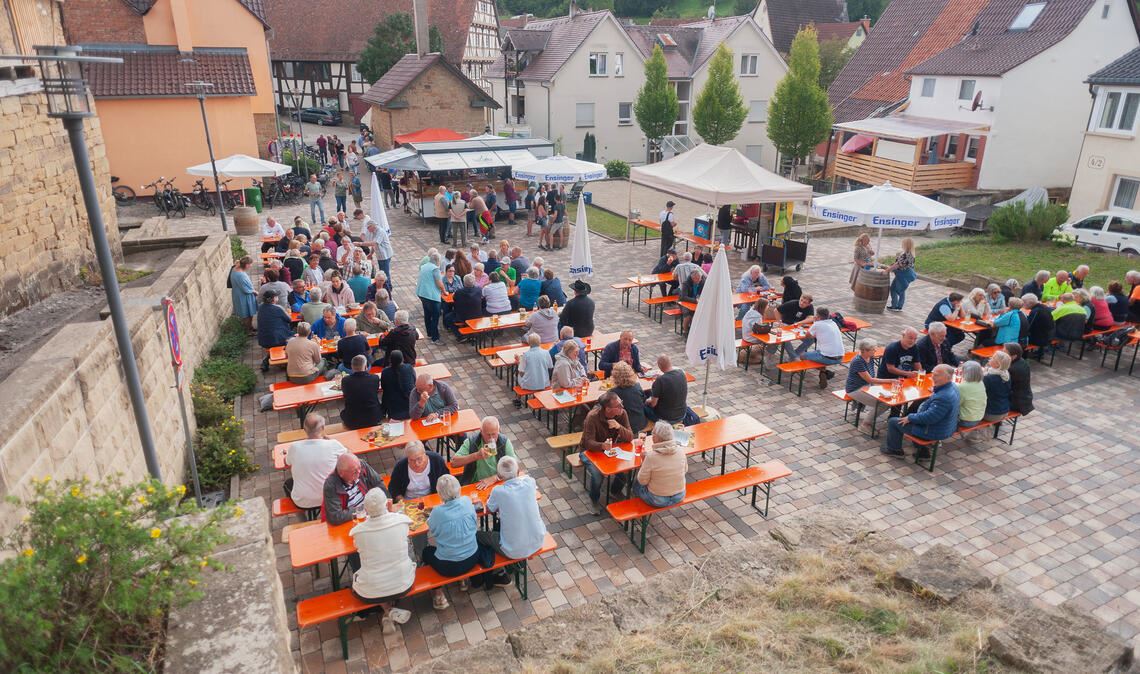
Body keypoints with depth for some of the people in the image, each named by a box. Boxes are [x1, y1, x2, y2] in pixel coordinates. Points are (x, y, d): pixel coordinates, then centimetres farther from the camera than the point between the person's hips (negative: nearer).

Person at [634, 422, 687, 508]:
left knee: (636, 484, 25)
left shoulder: (651, 456, -27)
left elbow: (642, 481, -16)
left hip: (658, 500, -4)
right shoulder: (681, 451, -14)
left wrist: (643, 461, -7)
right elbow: (685, 470, 5)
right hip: (679, 497, 5)